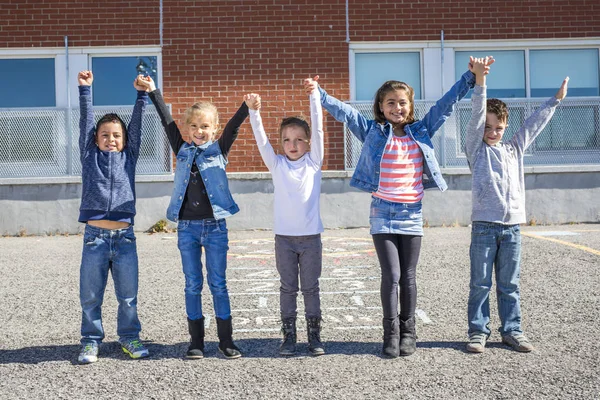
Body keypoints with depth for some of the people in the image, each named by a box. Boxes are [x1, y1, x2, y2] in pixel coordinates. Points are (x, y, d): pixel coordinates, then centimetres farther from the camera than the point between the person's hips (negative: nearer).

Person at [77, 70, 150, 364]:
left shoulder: (129, 156, 11)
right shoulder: (89, 156, 10)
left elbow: (136, 123, 5)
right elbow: (86, 121, 4)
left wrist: (142, 94, -2)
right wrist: (84, 90, -1)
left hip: (124, 235, 1)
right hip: (95, 236, 0)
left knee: (128, 295, 8)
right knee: (90, 296, 6)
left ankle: (129, 337, 23)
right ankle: (91, 340, 20)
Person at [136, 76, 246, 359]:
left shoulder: (219, 150, 4)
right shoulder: (183, 151, 9)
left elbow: (233, 126, -9)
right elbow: (167, 121, 10)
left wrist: (248, 106, -24)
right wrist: (153, 91, 10)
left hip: (215, 226, -2)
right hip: (187, 227, 2)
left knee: (218, 284, 3)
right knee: (193, 285, 7)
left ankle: (226, 340, 12)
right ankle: (196, 341, 15)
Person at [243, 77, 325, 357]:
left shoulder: (314, 162, 3)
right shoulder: (277, 164, 5)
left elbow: (318, 129, -6)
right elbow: (261, 139, -6)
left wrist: (314, 95, -14)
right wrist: (254, 112, -21)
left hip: (311, 236, -1)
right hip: (284, 236, 1)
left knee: (311, 288, 7)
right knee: (288, 288, 8)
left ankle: (314, 336, 16)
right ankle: (289, 336, 16)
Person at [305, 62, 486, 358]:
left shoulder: (421, 131, 8)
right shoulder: (373, 132, 2)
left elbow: (447, 103, 9)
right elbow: (344, 112, -2)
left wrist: (471, 78, 7)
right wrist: (319, 93, -11)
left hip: (412, 214, 2)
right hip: (383, 214, -2)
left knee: (408, 277, 9)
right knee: (391, 276, -3)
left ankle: (408, 332, 21)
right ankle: (391, 333, 10)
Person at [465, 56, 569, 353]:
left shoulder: (514, 149, 15)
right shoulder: (476, 148, 3)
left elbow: (535, 123, 20)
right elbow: (476, 116, -9)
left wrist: (557, 98, 23)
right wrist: (479, 80, -19)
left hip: (512, 227, 4)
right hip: (484, 226, -4)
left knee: (509, 285, 10)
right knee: (480, 284, 1)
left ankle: (512, 331, 19)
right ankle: (478, 332, 9)